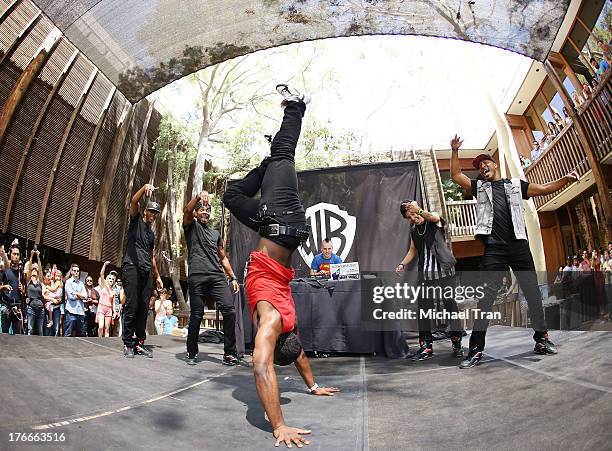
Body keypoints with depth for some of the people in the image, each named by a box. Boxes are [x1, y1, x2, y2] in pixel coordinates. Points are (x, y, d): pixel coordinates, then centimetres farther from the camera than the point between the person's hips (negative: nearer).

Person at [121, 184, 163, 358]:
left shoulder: (151, 234, 25)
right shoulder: (136, 220, 10)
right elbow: (134, 202, -10)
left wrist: (157, 276, 26)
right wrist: (145, 188, -27)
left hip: (147, 272, 6)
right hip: (132, 267, -6)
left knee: (144, 308, 2)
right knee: (132, 307, -9)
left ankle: (139, 343, 5)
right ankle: (128, 343, -2)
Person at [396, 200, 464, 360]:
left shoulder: (434, 219, 2)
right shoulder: (413, 231, 15)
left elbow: (434, 218, -22)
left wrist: (419, 210, -41)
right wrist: (402, 264, 6)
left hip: (444, 270, -4)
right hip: (425, 273, 4)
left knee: (450, 304, -3)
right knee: (423, 308, -3)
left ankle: (457, 343, 7)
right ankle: (426, 346, -1)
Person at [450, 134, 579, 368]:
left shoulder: (516, 184, 18)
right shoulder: (479, 187, 18)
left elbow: (545, 188, 14)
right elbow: (456, 175, 13)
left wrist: (566, 179, -1)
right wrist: (455, 151, 5)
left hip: (519, 245, 2)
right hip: (493, 249, -1)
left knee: (533, 292, 6)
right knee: (486, 296, -8)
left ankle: (541, 338, 21)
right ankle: (476, 349, -7)